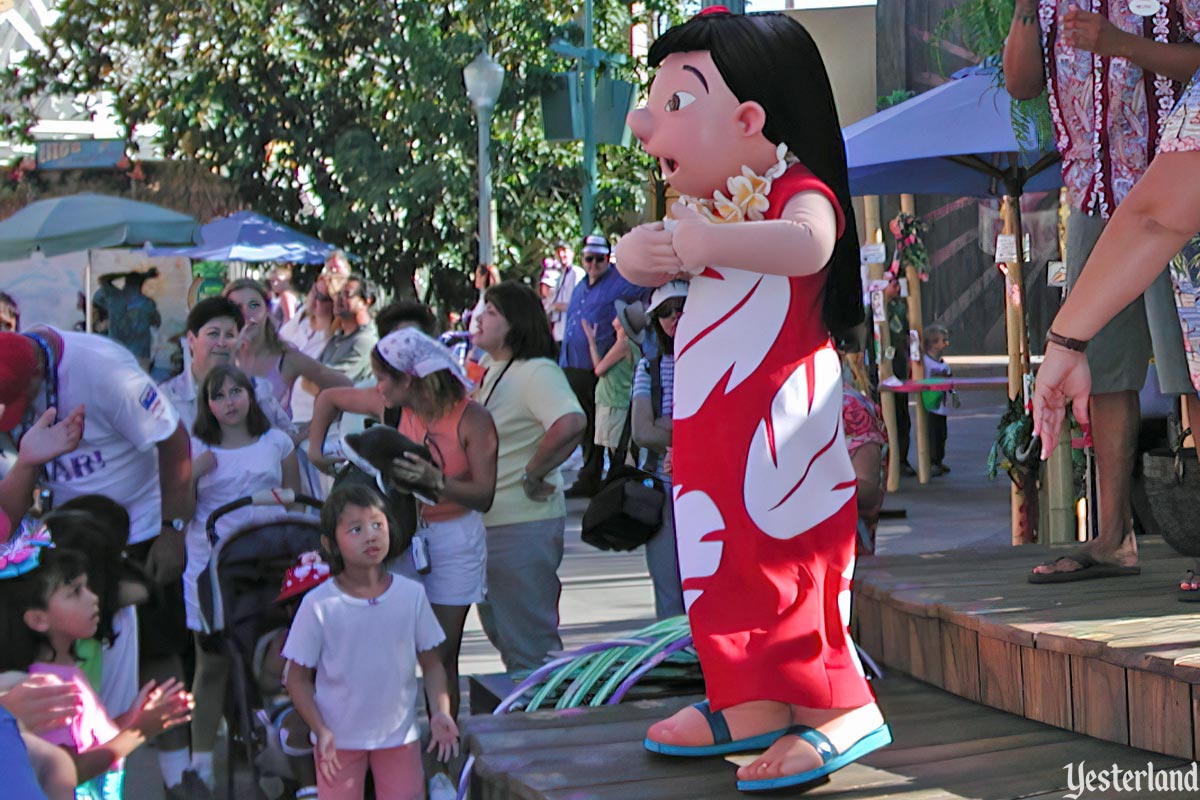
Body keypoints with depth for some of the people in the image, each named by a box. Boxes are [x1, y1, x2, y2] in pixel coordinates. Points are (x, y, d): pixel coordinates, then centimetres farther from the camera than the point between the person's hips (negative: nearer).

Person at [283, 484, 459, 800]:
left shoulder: (411, 595, -7)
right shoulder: (318, 605, -13)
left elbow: (431, 664, 1)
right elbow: (299, 678, -6)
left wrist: (440, 712, -16)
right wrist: (321, 731, -18)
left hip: (399, 735, 2)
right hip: (339, 739, -1)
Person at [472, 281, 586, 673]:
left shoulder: (536, 371, -17)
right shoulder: (490, 371, 12)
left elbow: (571, 423, -35)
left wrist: (532, 475, -26)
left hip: (523, 526, -10)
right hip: (487, 523, 10)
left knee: (529, 645, -2)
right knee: (499, 631, 21)